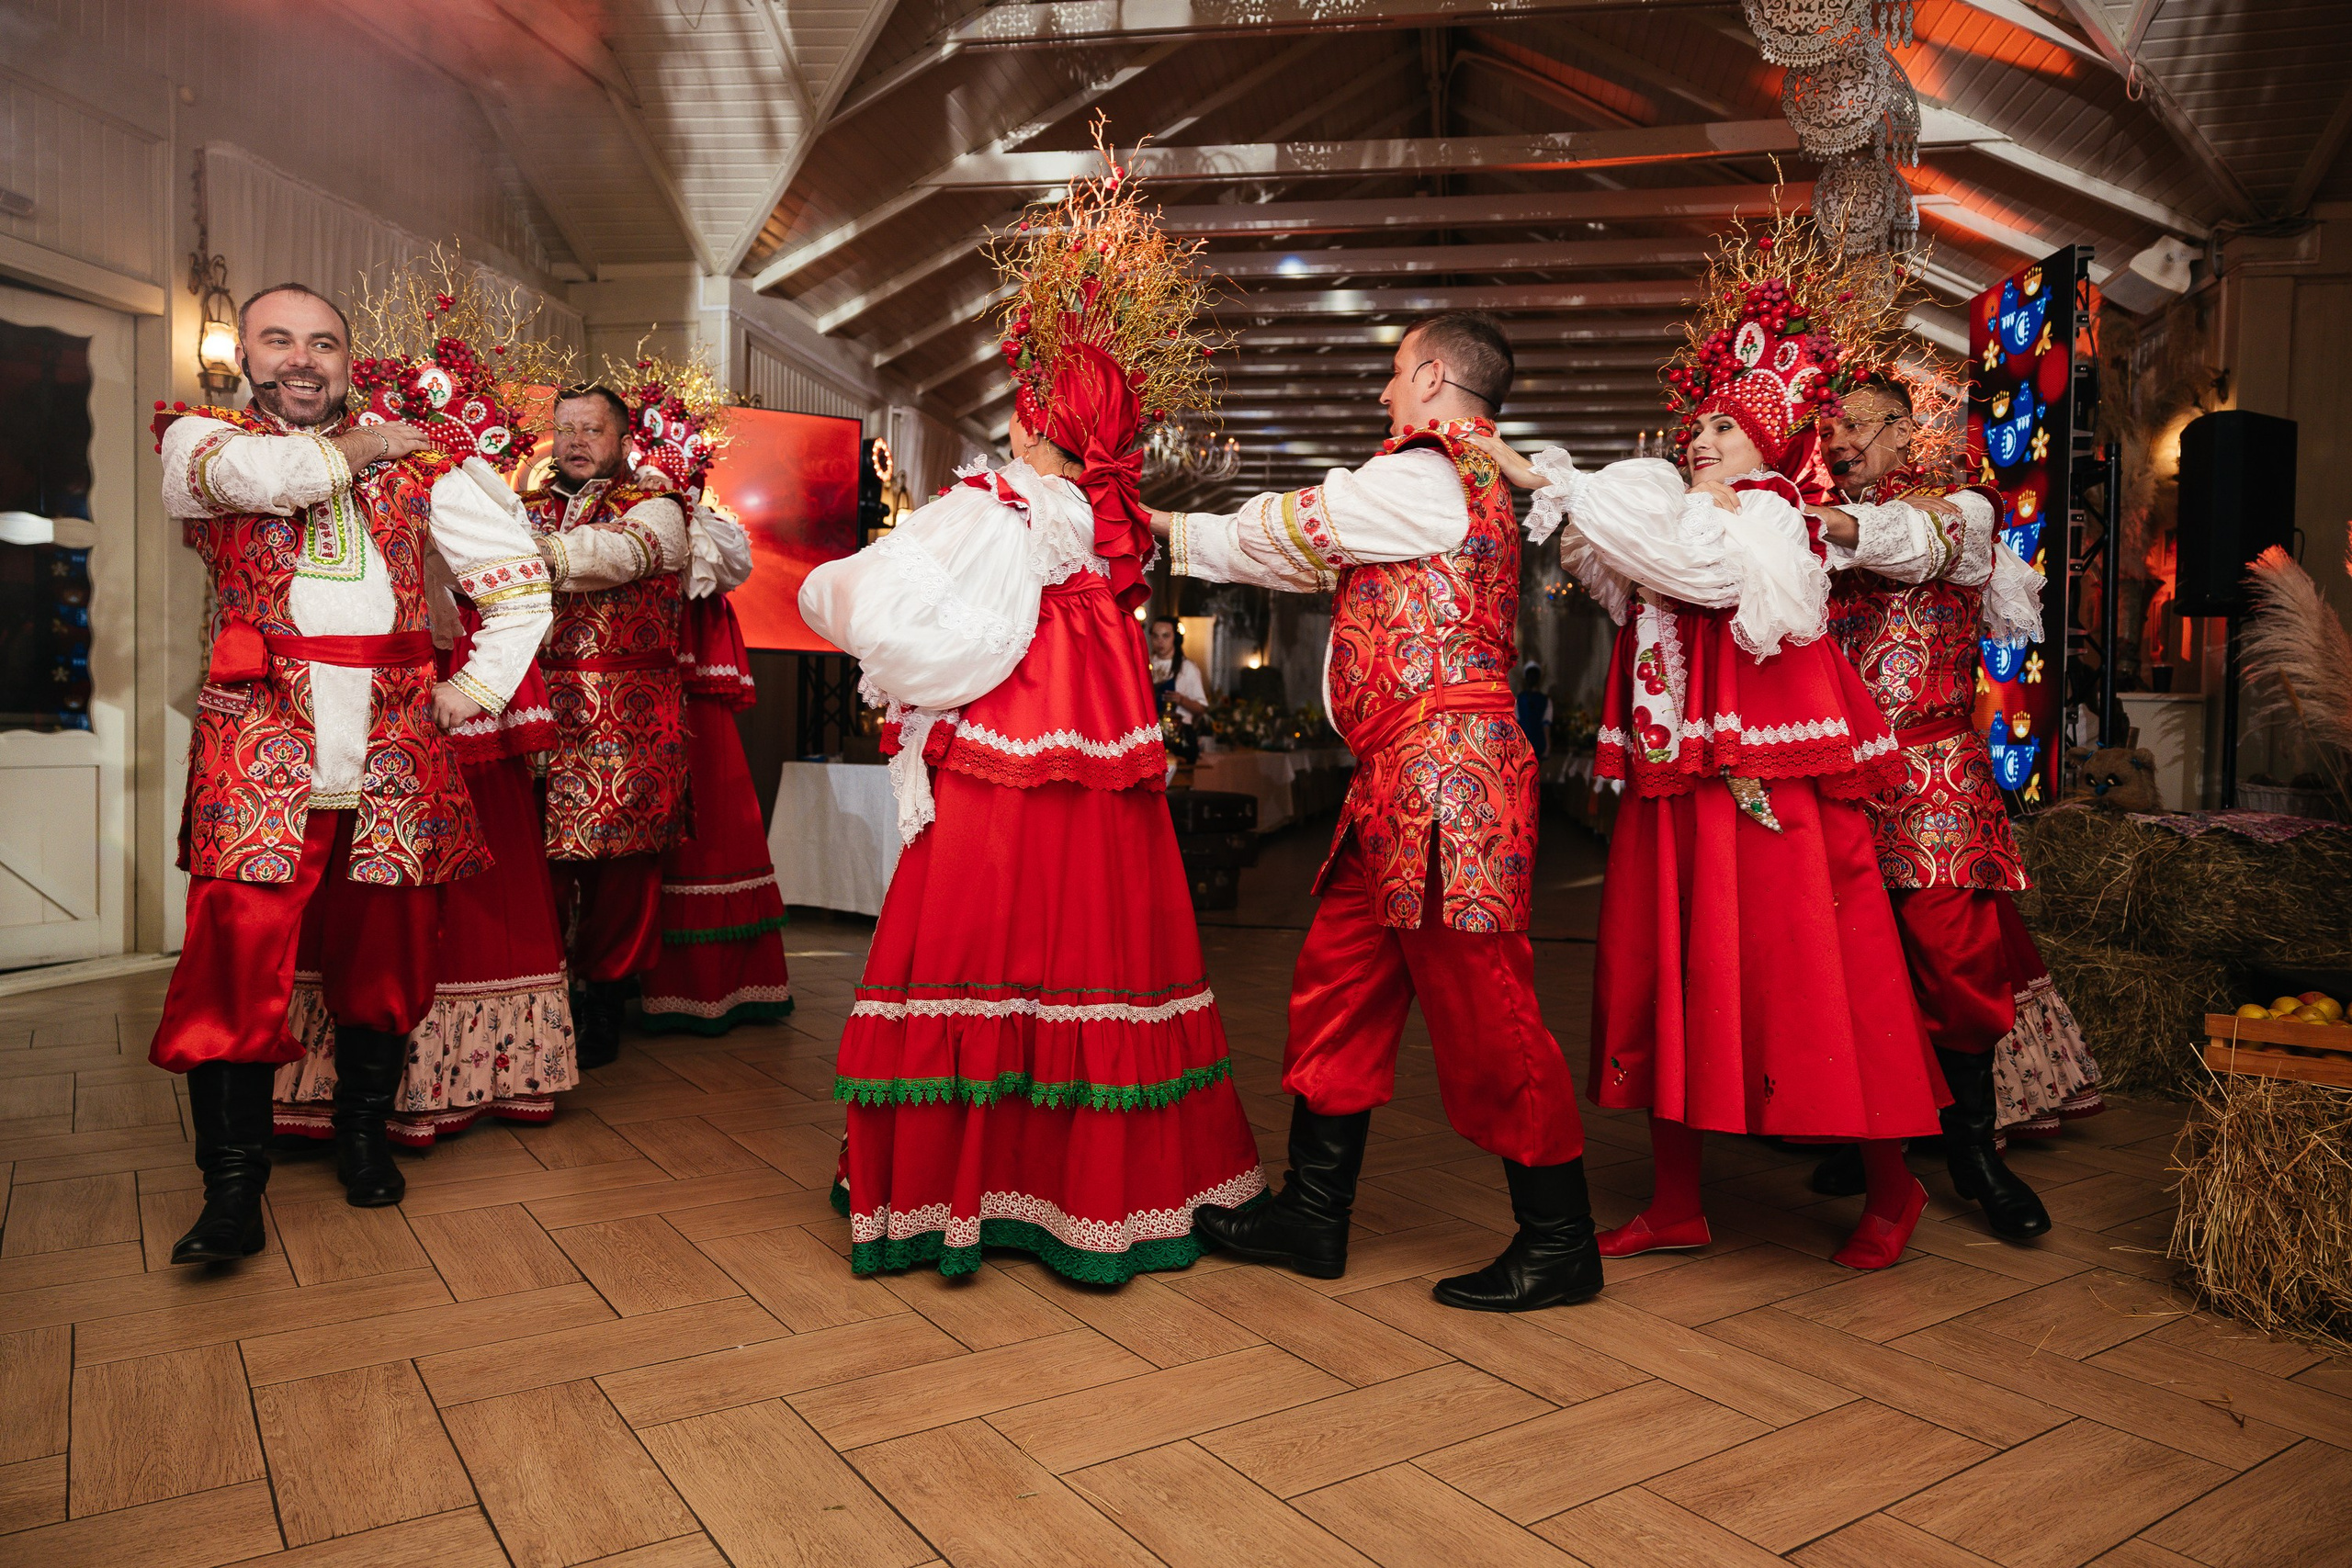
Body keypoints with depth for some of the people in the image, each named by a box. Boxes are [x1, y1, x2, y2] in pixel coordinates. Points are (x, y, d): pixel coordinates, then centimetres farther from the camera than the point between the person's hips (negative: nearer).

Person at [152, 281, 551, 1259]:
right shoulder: (198, 437, 11)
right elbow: (256, 473, -14)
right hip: (259, 738, -1)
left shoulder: (414, 464, 14)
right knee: (238, 948, -8)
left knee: (384, 948, 5)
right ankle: (232, 1191, 1)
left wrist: (482, 683, 4)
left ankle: (363, 1133, 25)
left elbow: (519, 576, 13)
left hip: (394, 738, 2)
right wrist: (357, 449, 3)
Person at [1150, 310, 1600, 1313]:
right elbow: (1312, 556, 27)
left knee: (1482, 1006, -4)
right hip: (1402, 783, 10)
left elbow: (1285, 534, 1)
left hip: (1445, 768, -10)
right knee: (1338, 978, 11)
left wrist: (1171, 530, 19)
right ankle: (1313, 1214, 21)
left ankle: (1559, 1244, 10)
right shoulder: (1471, 484, 24)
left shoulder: (1423, 478, -7)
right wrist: (1179, 534, 30)